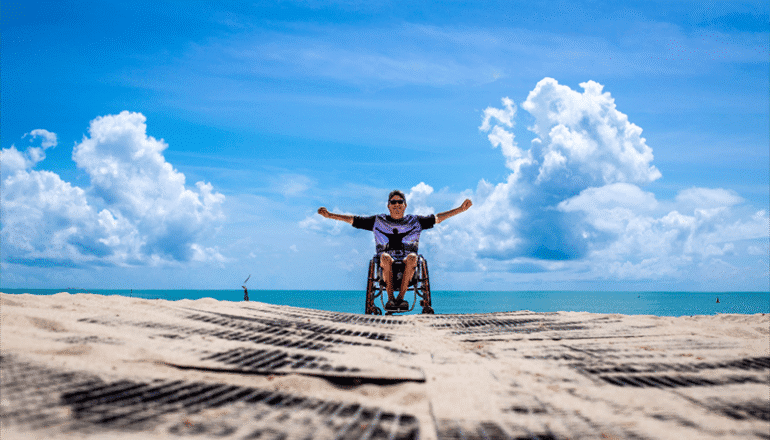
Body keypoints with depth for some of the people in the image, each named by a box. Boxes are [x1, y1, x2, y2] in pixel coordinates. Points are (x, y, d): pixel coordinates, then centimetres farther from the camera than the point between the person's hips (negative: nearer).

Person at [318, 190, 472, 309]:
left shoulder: (415, 221, 18)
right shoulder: (378, 221, 16)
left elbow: (438, 218, 14)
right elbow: (353, 220, 13)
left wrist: (460, 209, 4)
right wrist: (329, 215, 5)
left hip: (407, 265, 0)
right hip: (387, 267, 0)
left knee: (412, 257, -34)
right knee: (385, 257, -35)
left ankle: (400, 298, -38)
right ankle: (390, 299, -37)